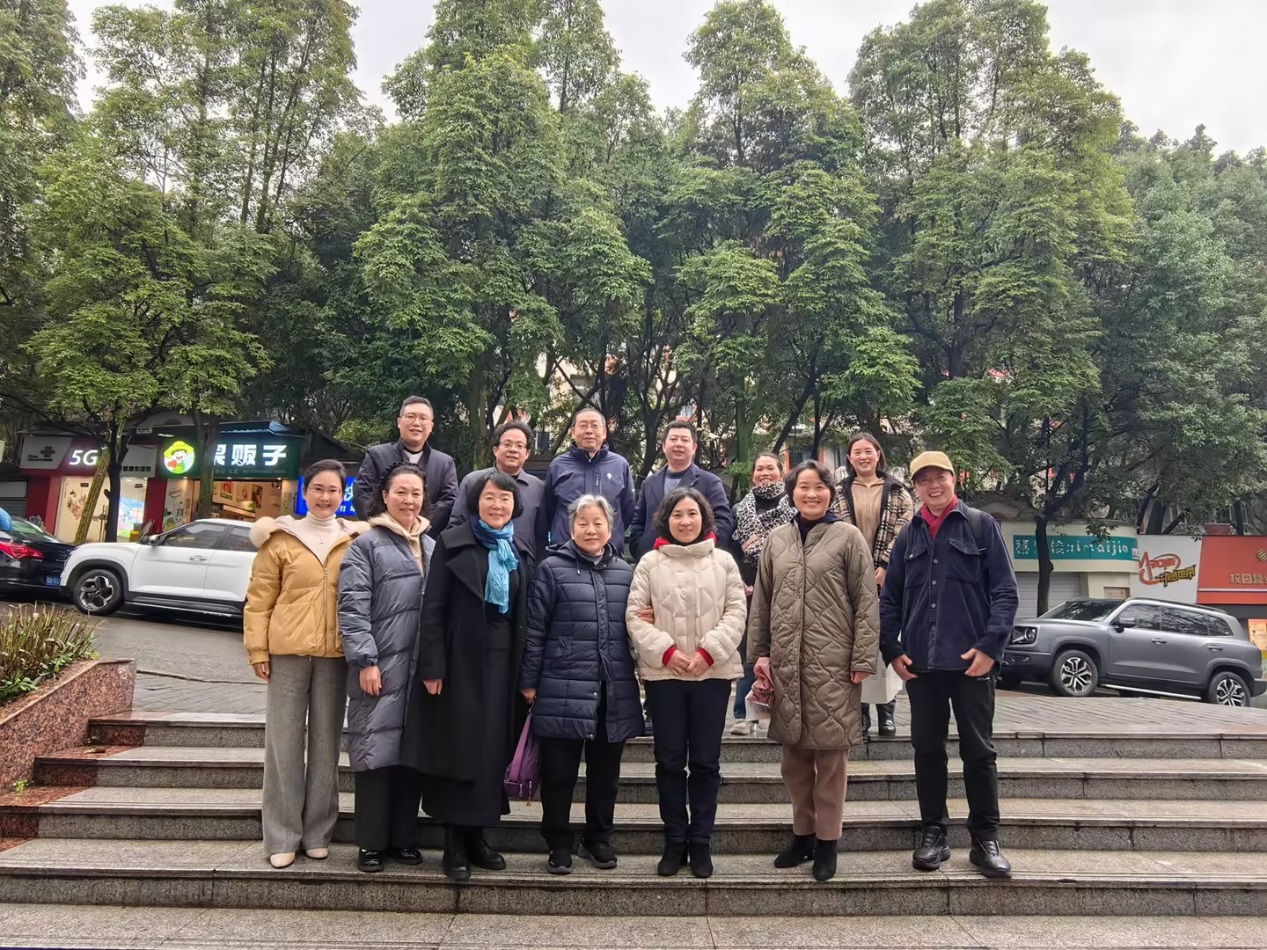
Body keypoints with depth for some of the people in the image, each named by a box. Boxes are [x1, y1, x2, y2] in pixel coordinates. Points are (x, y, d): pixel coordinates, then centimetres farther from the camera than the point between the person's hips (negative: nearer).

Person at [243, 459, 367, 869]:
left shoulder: (356, 541, 6)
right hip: (287, 650, -1)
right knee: (284, 743, 4)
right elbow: (259, 600, 2)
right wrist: (257, 650, -4)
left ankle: (317, 832, 20)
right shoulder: (281, 539, 2)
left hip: (335, 654, 1)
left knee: (326, 743, 8)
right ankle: (282, 837, 14)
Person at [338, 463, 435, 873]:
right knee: (377, 750, -1)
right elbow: (352, 607, -7)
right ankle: (372, 842, 11)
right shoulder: (366, 545, 0)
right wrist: (365, 661, -14)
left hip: (422, 669, 4)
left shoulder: (432, 548, 14)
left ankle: (404, 837, 20)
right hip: (380, 667, -4)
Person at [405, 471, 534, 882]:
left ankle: (476, 834, 22)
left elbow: (525, 615, 11)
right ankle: (454, 842, 13)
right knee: (457, 748, 3)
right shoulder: (452, 543, -2)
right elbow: (432, 609, -6)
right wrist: (432, 668, -12)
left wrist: (527, 674, 6)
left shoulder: (521, 553, 10)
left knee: (493, 750, 9)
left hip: (503, 663, 4)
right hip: (461, 661, -4)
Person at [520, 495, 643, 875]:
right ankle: (559, 844, 22)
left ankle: (598, 839, 31)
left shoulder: (626, 573, 10)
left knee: (605, 771, 14)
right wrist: (529, 681, -4)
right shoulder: (552, 569, -2)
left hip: (614, 692, 4)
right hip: (564, 690, -4)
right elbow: (535, 630, -3)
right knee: (558, 773, 6)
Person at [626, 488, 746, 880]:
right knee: (669, 759, 8)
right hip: (663, 674, 0)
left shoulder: (723, 561, 4)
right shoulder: (650, 563, 3)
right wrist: (666, 651, -13)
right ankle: (675, 841, 21)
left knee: (706, 760, 7)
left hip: (713, 672, 0)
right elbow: (635, 615, -1)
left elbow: (736, 612, -1)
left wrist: (708, 651, -12)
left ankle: (701, 843, 20)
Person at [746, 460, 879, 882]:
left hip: (833, 663, -3)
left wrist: (863, 658, -10)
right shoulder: (776, 540, 10)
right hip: (786, 662, 4)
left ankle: (827, 840, 18)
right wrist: (759, 651, 6)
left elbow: (866, 602, -4)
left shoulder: (848, 537, -1)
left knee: (830, 752, 3)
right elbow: (761, 601, 12)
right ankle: (802, 834, 26)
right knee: (794, 753, 11)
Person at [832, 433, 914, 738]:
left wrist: (884, 567, -10)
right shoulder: (839, 492, 10)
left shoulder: (897, 490, 8)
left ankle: (886, 708, 8)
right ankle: (860, 710, 6)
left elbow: (904, 531, -1)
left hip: (888, 577, 0)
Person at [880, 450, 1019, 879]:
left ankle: (985, 840, 16)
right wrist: (891, 650, 1)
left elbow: (1005, 592, -4)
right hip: (920, 663, 3)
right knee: (927, 750, 9)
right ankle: (934, 834, 21)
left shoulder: (982, 526, 1)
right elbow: (890, 598, 11)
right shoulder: (908, 536, 10)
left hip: (972, 661, -3)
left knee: (978, 751, 5)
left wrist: (990, 646, -13)